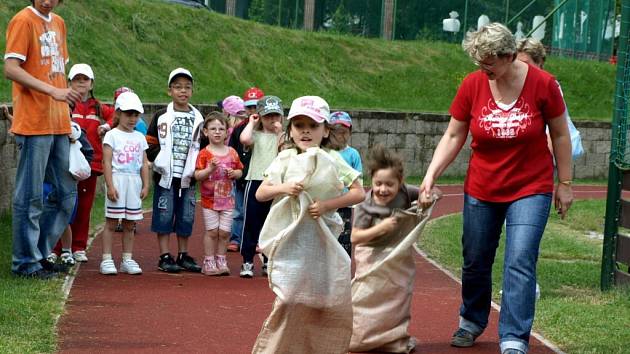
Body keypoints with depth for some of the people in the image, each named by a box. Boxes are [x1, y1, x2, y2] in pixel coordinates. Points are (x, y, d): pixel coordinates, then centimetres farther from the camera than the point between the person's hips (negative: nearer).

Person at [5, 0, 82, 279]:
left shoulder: (58, 23, 16)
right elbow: (11, 68, -16)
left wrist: (66, 116, 15)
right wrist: (52, 91, -24)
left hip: (58, 124, 8)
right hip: (34, 124, -8)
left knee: (66, 194, 12)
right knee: (31, 196, -2)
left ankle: (39, 253, 22)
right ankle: (26, 262, 7)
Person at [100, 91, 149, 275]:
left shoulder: (140, 138, 14)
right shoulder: (112, 135, -1)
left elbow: (144, 163, 13)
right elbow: (107, 162, -7)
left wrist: (146, 185, 6)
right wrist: (110, 185, -14)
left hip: (134, 182, 5)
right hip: (117, 179, -5)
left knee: (129, 224, 8)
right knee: (111, 222, -2)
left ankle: (127, 260, 14)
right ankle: (107, 260, 0)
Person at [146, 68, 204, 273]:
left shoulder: (197, 118, 10)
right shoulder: (162, 117, 2)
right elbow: (150, 145, 1)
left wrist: (197, 166, 1)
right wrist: (159, 160, -12)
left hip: (187, 177, 3)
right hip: (165, 176, -3)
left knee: (186, 216, 8)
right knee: (164, 216, -1)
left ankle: (183, 255, 18)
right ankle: (165, 257, 4)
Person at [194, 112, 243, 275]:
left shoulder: (232, 153, 5)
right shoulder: (204, 154, -6)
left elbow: (240, 171, 12)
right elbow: (197, 175, -11)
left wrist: (234, 173, -9)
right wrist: (210, 169, -25)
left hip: (227, 198, 3)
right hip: (209, 199, -3)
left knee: (224, 232, 3)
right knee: (212, 231, 0)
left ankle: (221, 260, 16)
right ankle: (209, 262, 10)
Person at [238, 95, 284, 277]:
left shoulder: (282, 137, 9)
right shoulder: (256, 135, 4)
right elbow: (244, 139, -20)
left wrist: (279, 131, -8)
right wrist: (252, 123, -5)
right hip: (256, 182, -2)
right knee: (251, 224, 1)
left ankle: (268, 262, 19)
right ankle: (247, 262, 8)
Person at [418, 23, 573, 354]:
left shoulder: (542, 84, -13)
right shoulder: (472, 85, -9)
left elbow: (560, 135, -2)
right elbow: (453, 137, -2)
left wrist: (564, 184, 1)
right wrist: (430, 175, -12)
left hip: (530, 190, -3)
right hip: (481, 190, 3)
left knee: (520, 263, -13)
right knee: (475, 262, 13)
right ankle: (472, 321, 37)